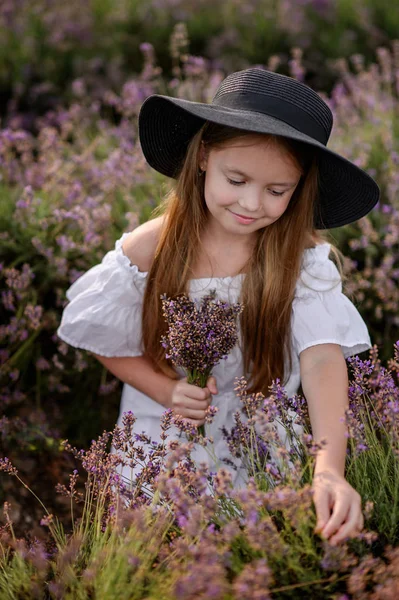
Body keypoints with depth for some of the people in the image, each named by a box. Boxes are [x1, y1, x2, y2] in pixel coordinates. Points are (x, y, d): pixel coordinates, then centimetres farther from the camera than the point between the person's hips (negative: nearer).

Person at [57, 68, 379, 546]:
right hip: (162, 447, 1)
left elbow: (322, 357, -30)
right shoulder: (150, 249, -15)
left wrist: (330, 467, -44)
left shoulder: (303, 255, -17)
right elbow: (110, 344, -1)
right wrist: (164, 390, -18)